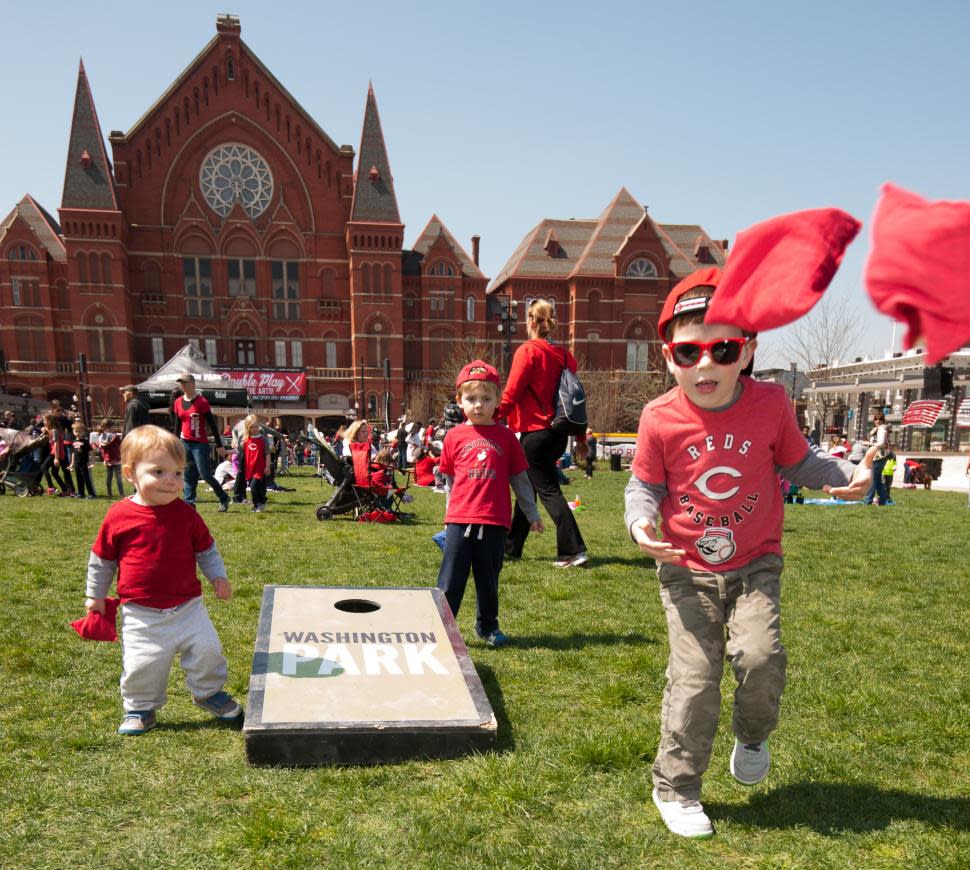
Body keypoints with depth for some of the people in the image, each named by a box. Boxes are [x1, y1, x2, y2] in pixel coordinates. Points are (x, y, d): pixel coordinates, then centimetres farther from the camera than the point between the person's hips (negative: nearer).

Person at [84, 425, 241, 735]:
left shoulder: (186, 514, -4)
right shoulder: (118, 516, -8)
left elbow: (207, 550, 9)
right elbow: (101, 559, 6)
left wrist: (218, 577, -1)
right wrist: (95, 595, 12)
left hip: (187, 607, 2)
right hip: (141, 613, -1)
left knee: (207, 649, 1)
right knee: (141, 663, 0)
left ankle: (209, 692, 27)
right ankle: (139, 708, 27)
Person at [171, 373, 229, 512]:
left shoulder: (202, 401, -10)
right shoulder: (178, 402, 7)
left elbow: (212, 424, -10)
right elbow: (177, 424, 16)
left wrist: (219, 445, -11)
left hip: (200, 444, -6)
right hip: (185, 443, 6)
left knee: (205, 475, -6)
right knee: (188, 476, 6)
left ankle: (224, 499, 11)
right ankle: (189, 504, 9)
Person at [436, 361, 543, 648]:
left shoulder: (505, 436, 4)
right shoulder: (454, 436, 2)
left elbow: (519, 478, 10)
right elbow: (448, 479, 11)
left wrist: (532, 514, 13)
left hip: (495, 521, 1)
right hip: (459, 520, -1)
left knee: (488, 581, 15)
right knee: (450, 582, 2)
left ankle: (487, 626, 32)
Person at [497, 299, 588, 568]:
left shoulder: (527, 351, -11)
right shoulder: (564, 354, 8)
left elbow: (511, 393, -15)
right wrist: (581, 438, 17)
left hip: (536, 432, -7)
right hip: (559, 433, 7)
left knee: (548, 490, -3)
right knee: (527, 486, 17)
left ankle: (573, 551, -6)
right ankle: (512, 546, 28)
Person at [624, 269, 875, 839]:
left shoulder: (770, 403, -11)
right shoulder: (660, 419, -14)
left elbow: (799, 461, 5)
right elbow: (645, 485, -2)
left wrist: (847, 475, -13)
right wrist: (641, 521, -21)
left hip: (755, 563, 1)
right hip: (688, 570, -1)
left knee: (761, 659, -16)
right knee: (694, 681, -1)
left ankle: (753, 734, 22)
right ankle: (676, 788, 21)